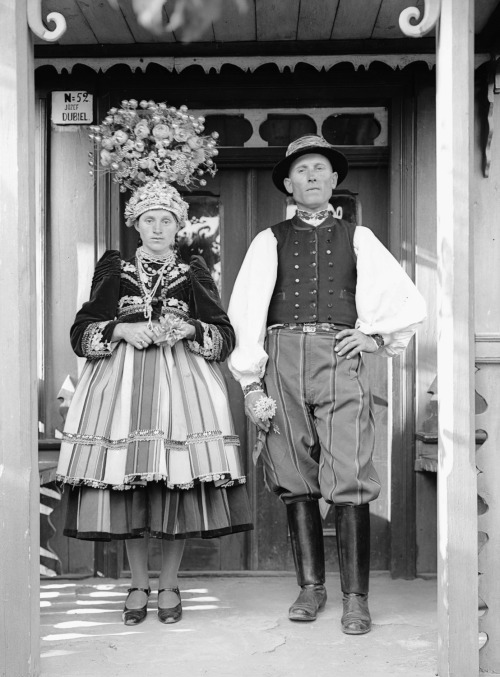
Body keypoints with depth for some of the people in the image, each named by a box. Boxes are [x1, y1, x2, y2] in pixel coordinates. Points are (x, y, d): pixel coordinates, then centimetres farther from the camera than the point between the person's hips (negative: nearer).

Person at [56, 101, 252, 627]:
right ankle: (138, 587, 14)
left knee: (179, 485, -4)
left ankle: (168, 585, 12)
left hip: (181, 379, 0)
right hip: (123, 381, 1)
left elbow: (225, 337, 8)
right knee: (125, 484, -2)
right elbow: (82, 332, 7)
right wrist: (123, 330, -9)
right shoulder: (113, 272, 11)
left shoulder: (194, 274, 10)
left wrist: (189, 330, -10)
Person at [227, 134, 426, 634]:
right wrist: (251, 383, -1)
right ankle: (310, 587, 15)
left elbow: (409, 303, 21)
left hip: (340, 358, -1)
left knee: (350, 480, -9)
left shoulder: (358, 238, 16)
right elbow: (245, 312, 7)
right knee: (295, 479, 3)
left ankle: (355, 597, -1)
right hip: (282, 358, 1)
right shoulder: (269, 242, 14)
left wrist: (376, 336, 6)